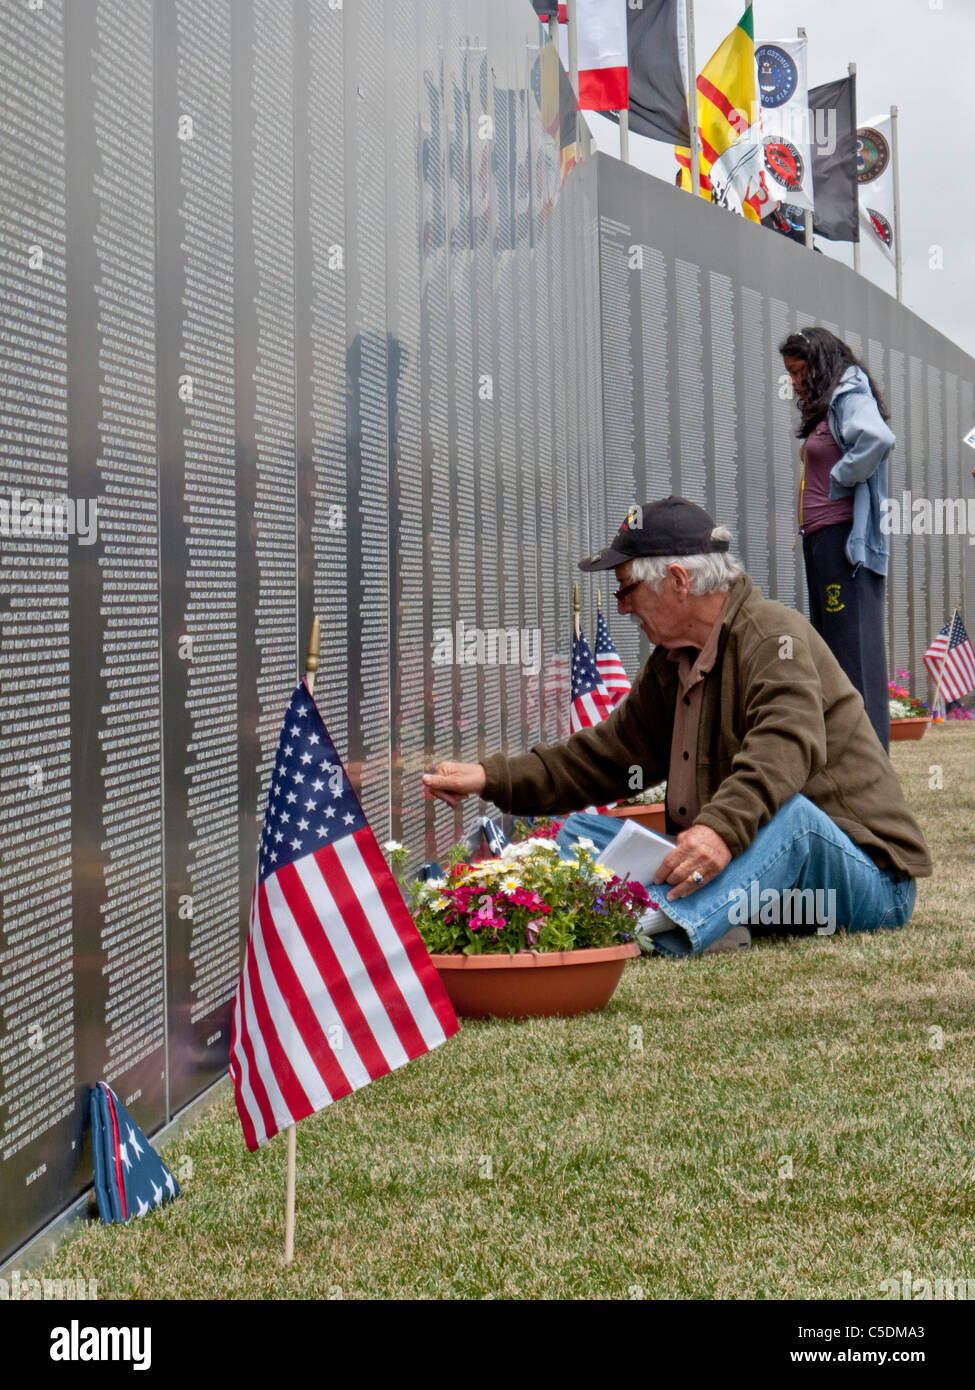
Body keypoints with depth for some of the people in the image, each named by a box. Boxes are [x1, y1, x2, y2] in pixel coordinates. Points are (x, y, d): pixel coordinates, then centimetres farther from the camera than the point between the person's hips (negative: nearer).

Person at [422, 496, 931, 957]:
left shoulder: (774, 636, -14)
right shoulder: (671, 666, 15)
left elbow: (785, 748, -33)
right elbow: (601, 757, 21)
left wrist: (723, 828, -50)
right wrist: (491, 778, 10)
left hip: (868, 877, -8)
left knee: (785, 811, -40)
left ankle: (660, 930, -61)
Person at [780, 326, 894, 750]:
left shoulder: (849, 396, -8)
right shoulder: (824, 407, 21)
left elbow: (878, 438, -27)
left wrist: (839, 481, -16)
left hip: (844, 537, -10)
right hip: (820, 539, 10)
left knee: (853, 646, -10)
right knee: (826, 649, 11)